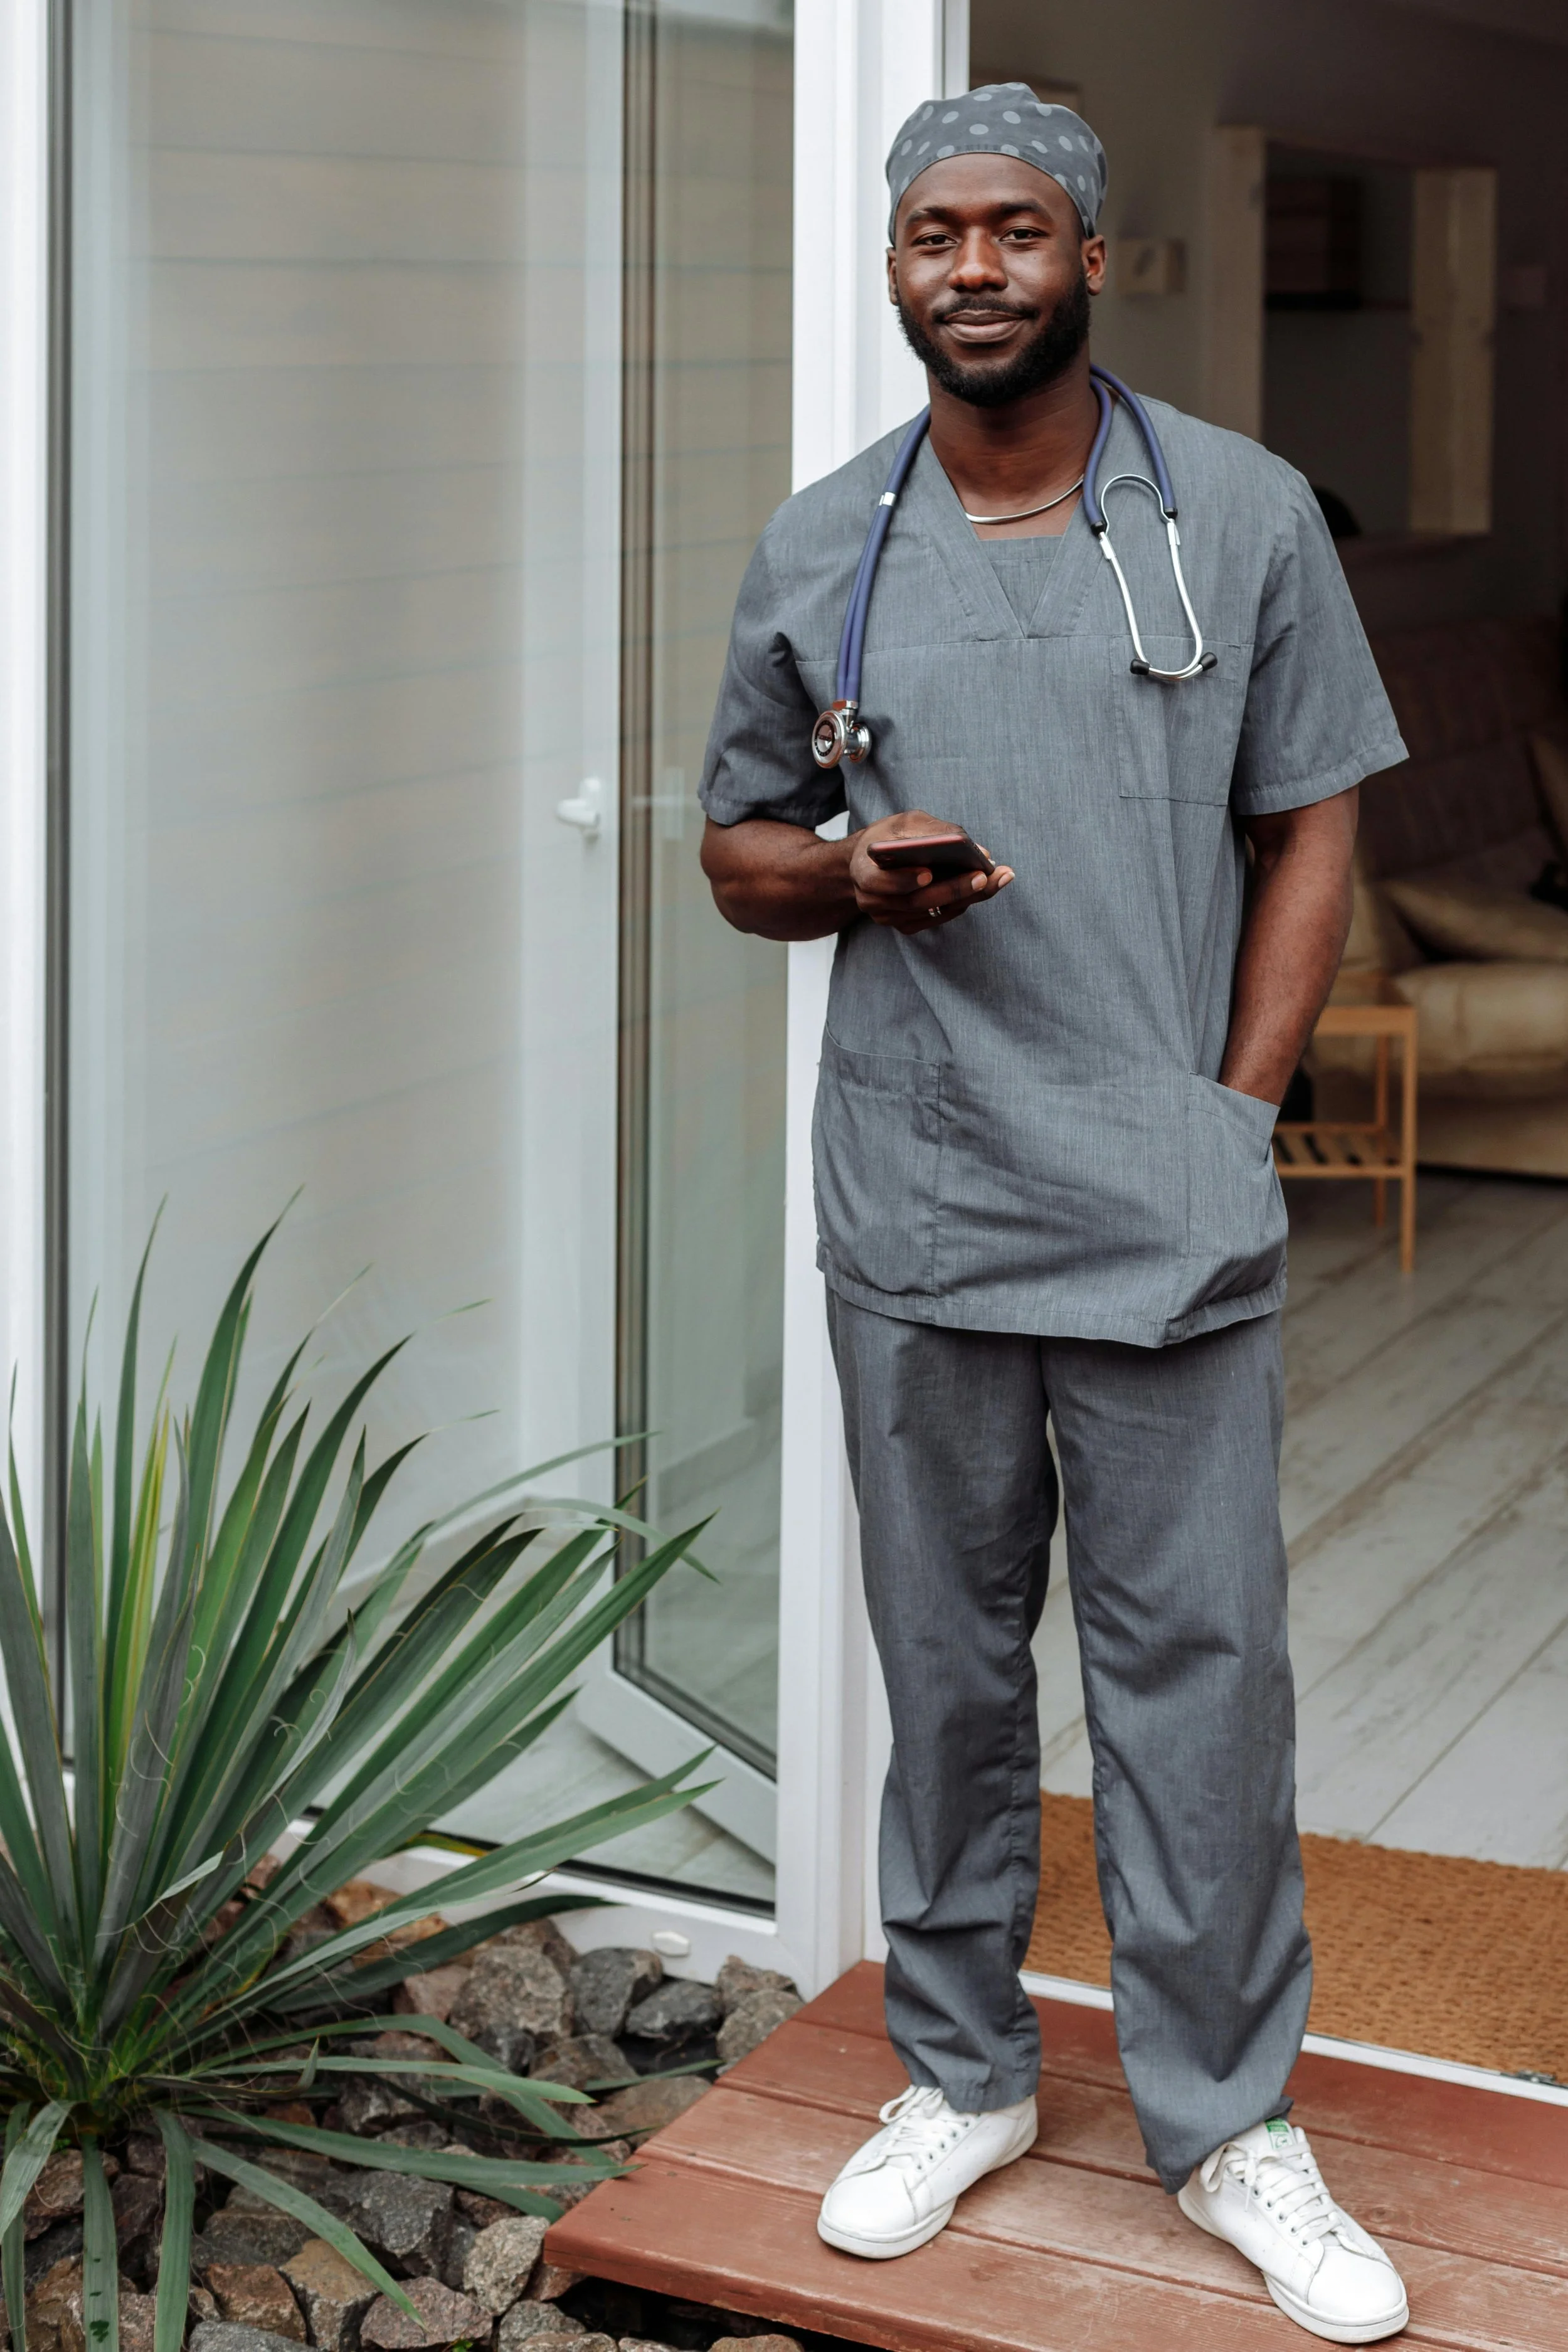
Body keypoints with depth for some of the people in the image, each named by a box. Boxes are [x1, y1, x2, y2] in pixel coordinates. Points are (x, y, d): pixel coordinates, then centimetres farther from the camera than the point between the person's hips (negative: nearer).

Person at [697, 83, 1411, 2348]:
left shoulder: (1244, 516, 2)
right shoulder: (816, 550, 6)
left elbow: (1312, 826, 5)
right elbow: (738, 851, 13)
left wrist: (1240, 1101, -4)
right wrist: (851, 870, -10)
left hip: (1169, 1212, -2)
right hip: (914, 1216, 2)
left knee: (1199, 1663, 1)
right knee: (948, 1655, 11)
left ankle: (1229, 2121, 15)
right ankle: (962, 2074, 27)